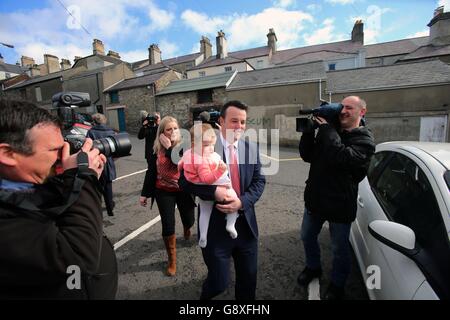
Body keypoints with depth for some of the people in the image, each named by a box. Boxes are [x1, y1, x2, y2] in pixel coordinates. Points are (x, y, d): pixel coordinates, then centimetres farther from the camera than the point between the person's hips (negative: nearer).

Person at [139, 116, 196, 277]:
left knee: (189, 220, 15)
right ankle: (172, 259, 24)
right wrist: (144, 193, 5)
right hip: (164, 192, 1)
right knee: (168, 226, 0)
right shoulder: (157, 149, -5)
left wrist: (168, 147, -23)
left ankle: (187, 229, 56)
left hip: (184, 190, 0)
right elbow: (151, 172, 3)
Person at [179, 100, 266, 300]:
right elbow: (184, 180, -9)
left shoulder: (252, 148, 2)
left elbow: (259, 181, 1)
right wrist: (214, 191, -24)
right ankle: (206, 296, 48)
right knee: (219, 282, 13)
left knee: (248, 278, 20)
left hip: (246, 225, 4)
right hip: (216, 226, -3)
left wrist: (242, 201, -17)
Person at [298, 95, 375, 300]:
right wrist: (309, 130, -11)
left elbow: (342, 157, -31)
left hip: (339, 205, -5)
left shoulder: (364, 140, -12)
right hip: (314, 198, 6)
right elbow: (307, 155, 0)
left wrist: (326, 128, -22)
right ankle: (313, 267, 49)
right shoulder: (330, 133, 5)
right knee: (307, 237, 21)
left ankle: (337, 284, 41)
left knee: (339, 248, 15)